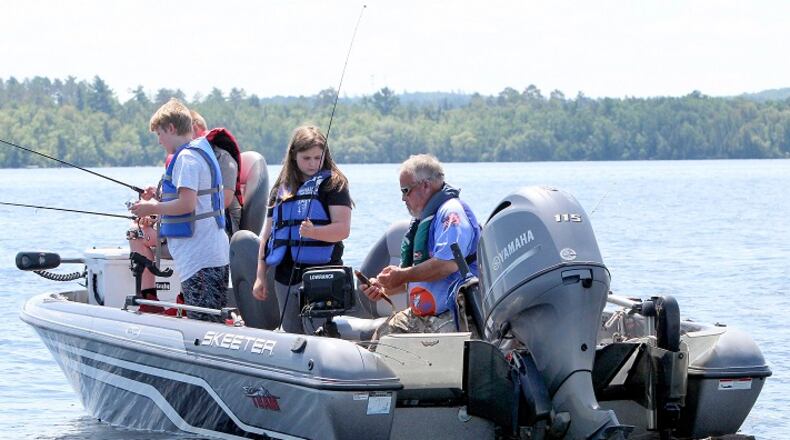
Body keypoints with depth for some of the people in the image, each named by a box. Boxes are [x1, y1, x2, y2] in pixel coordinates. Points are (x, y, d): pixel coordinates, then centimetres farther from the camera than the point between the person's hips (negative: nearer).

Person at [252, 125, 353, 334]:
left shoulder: (332, 184, 1)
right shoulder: (281, 189, 17)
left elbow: (343, 229, -10)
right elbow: (268, 234, 19)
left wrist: (313, 232, -28)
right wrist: (260, 276, 14)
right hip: (285, 275, 5)